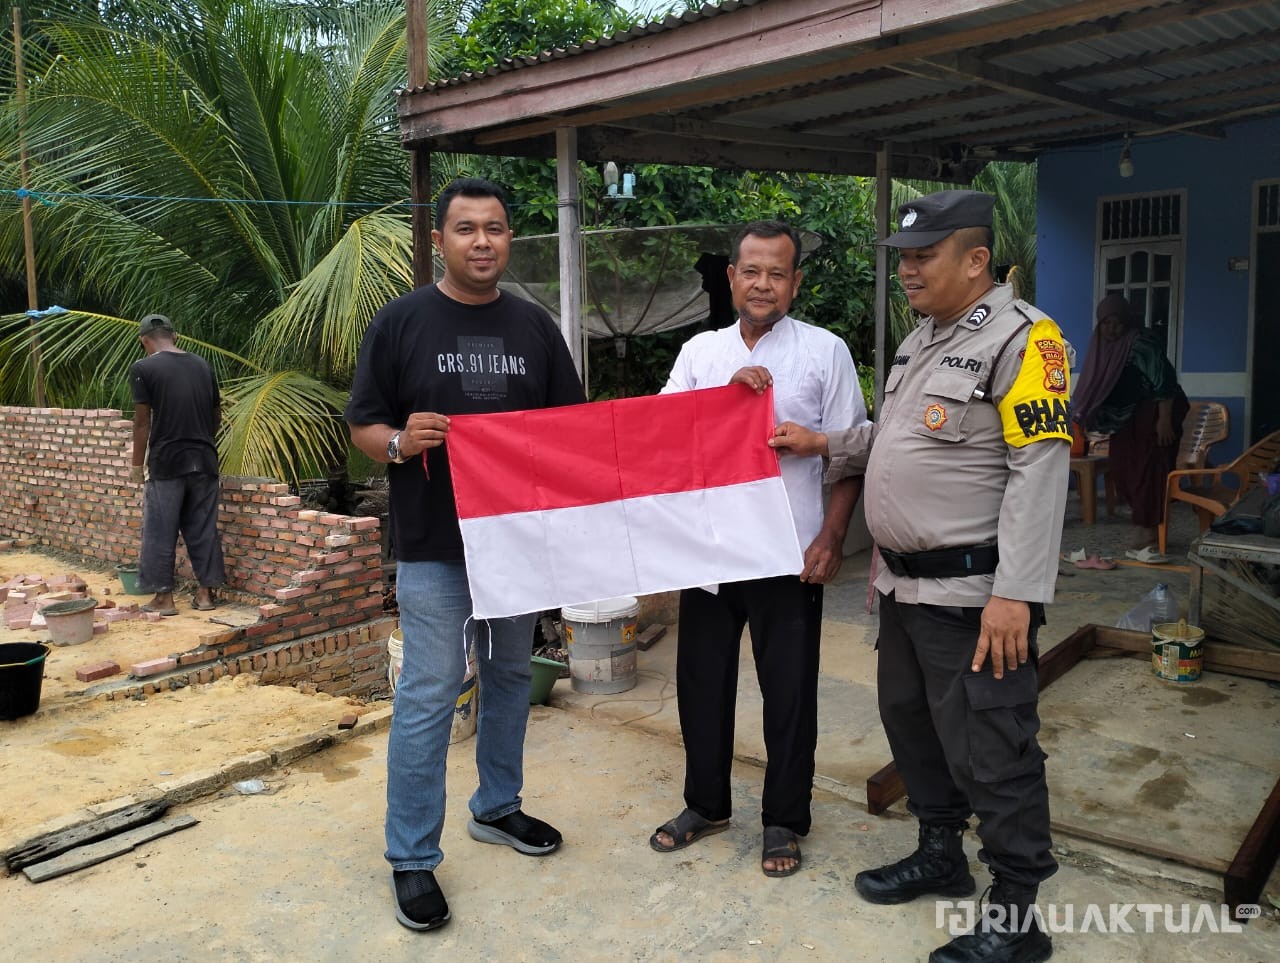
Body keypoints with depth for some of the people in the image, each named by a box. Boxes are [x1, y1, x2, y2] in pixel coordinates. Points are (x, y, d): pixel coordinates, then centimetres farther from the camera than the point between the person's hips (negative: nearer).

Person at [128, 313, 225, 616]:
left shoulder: (143, 368, -6)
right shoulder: (202, 365, 10)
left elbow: (143, 422, -8)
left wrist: (137, 466, 0)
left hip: (167, 463, -5)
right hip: (205, 461, 5)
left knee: (161, 533, 5)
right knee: (203, 530, 10)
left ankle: (164, 598, 9)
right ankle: (205, 593, 14)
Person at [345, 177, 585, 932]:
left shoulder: (534, 325, 7)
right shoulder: (400, 321, -2)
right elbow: (363, 425, -1)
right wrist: (398, 443, -23)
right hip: (434, 546, -4)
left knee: (511, 679, 16)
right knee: (428, 697, -3)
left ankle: (497, 807, 35)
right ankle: (412, 857, 11)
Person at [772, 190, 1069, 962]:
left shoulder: (1022, 338, -14)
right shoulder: (923, 339, 14)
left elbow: (1038, 472, -21)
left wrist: (1015, 594, -25)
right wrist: (824, 446, 11)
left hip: (974, 593, -9)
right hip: (906, 582, 9)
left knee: (989, 753, 0)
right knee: (912, 724, 20)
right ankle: (941, 855, 39)